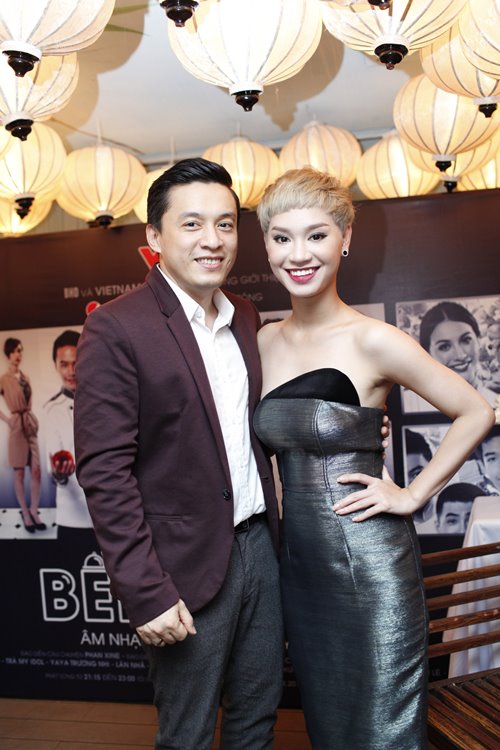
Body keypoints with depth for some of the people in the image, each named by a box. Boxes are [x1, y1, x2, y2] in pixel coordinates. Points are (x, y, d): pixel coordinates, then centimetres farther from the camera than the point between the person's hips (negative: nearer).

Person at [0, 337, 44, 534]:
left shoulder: (25, 377, 11)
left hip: (30, 424, 6)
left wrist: (32, 418, 13)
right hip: (16, 426, -6)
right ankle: (25, 514, 11)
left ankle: (34, 511, 13)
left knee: (36, 471, 3)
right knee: (19, 473, 3)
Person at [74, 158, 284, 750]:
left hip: (259, 545, 6)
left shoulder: (246, 318, 7)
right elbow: (105, 473, -17)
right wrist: (145, 593, -18)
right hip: (187, 567, -6)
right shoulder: (115, 329, -15)